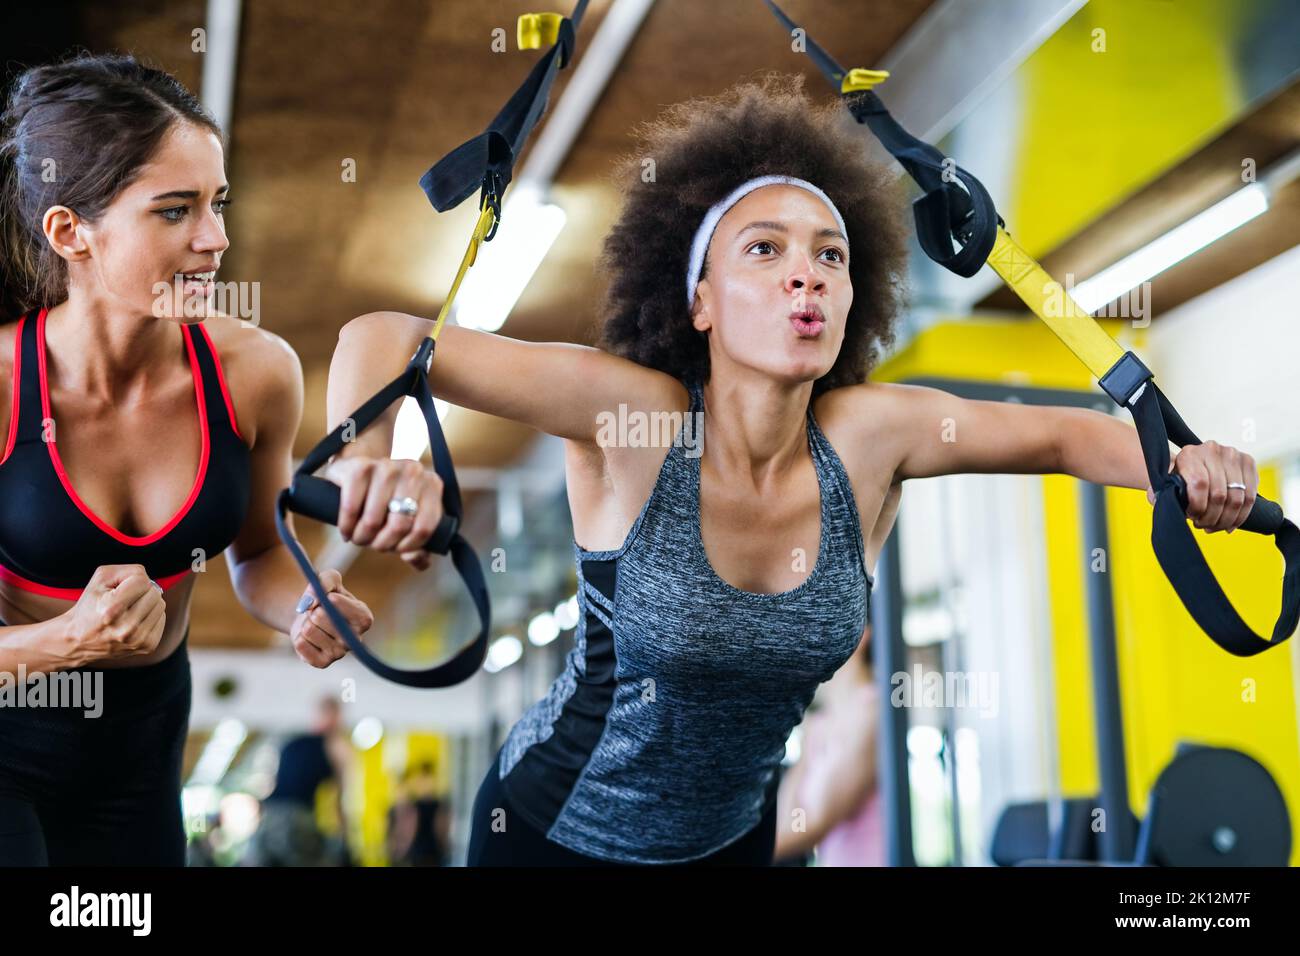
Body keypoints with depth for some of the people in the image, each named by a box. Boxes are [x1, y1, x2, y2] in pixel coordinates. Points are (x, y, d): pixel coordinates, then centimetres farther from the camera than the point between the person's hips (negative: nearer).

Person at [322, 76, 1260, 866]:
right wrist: (368, 457, -47)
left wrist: (1184, 463, -23)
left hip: (733, 832, 4)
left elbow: (1062, 433, -3)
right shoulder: (629, 412, -25)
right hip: (557, 827, -3)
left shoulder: (872, 433, -15)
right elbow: (383, 336, -25)